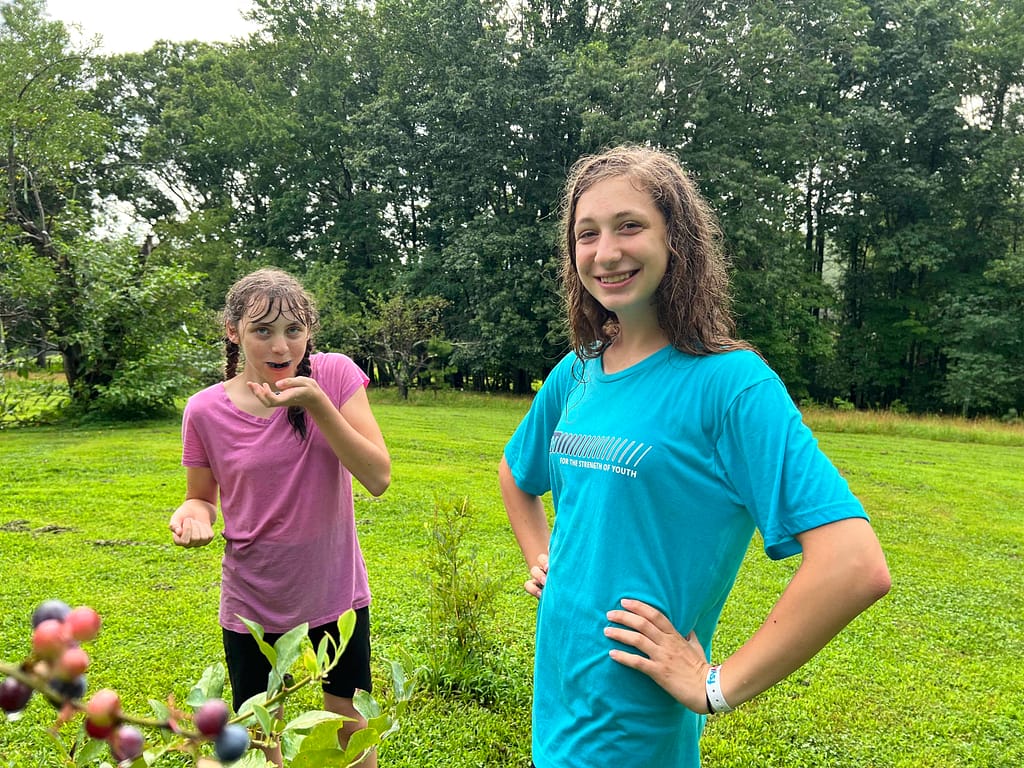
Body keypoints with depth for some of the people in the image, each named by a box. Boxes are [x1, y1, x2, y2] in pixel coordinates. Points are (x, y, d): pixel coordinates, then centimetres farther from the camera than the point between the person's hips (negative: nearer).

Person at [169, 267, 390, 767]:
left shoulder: (335, 375, -14)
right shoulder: (205, 411, -12)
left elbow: (378, 478, -20)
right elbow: (202, 497, 3)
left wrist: (317, 403, -29)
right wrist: (193, 514, -20)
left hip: (336, 592, 0)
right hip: (253, 604, 0)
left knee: (352, 727, 19)